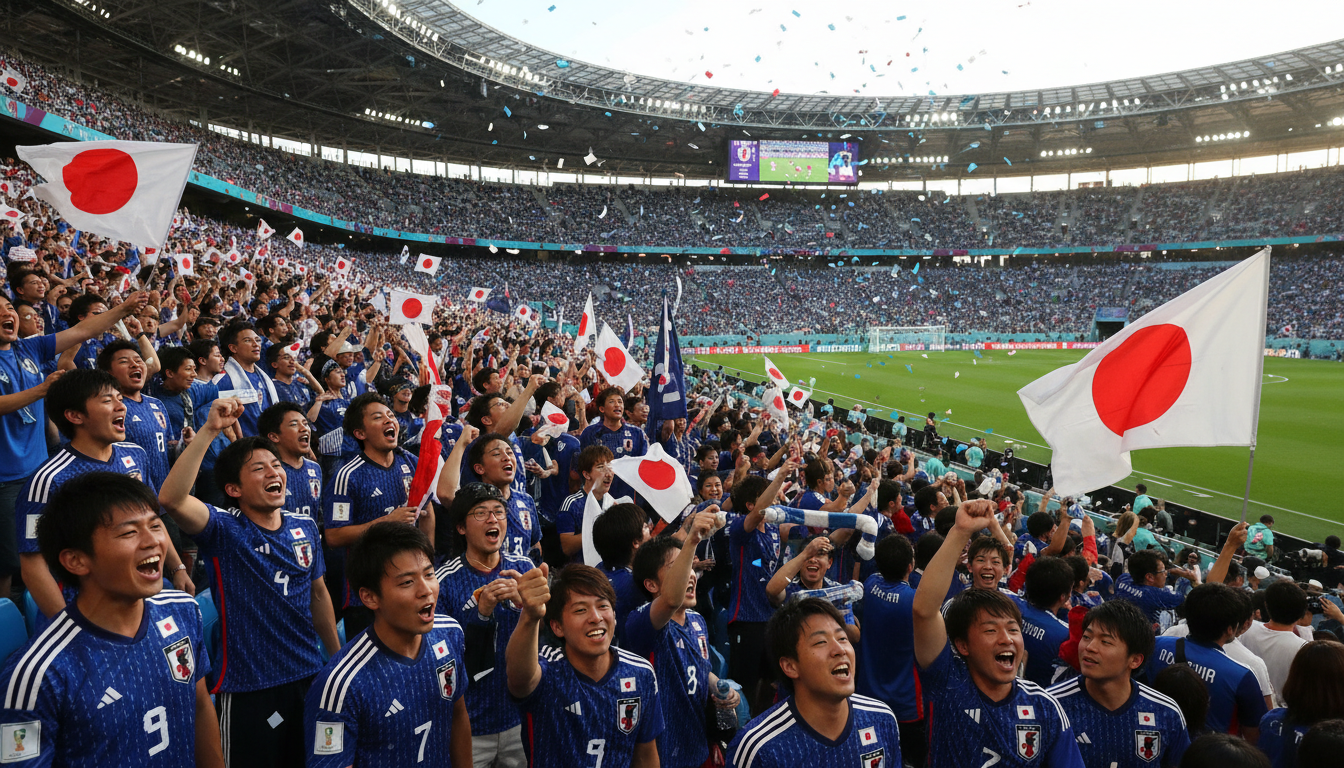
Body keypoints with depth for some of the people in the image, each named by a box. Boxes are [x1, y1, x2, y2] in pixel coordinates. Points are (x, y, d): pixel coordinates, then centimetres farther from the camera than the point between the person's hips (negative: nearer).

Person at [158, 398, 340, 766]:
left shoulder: (305, 525, 3)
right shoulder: (224, 529, -11)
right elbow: (172, 499, -31)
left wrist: (338, 658, 17)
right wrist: (210, 430, -36)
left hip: (308, 677, 5)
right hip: (248, 686, -4)